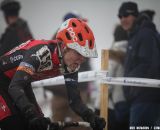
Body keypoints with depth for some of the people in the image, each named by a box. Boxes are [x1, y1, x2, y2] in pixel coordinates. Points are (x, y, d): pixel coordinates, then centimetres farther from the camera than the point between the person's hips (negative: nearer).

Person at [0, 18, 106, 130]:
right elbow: (15, 87, -45)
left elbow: (74, 99, -11)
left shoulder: (71, 65, -14)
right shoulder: (42, 52, -36)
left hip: (21, 83, 8)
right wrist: (32, 115, -57)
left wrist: (91, 117, -30)